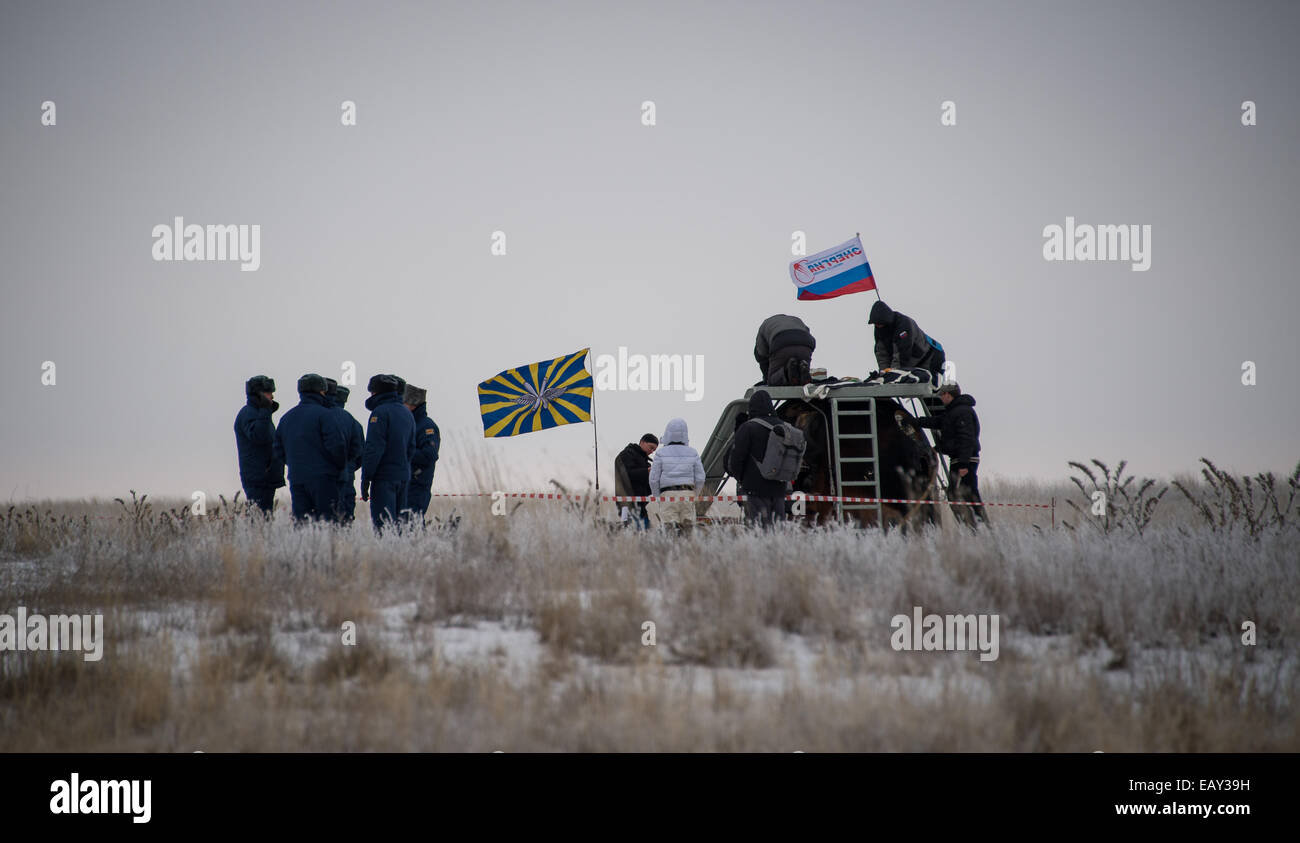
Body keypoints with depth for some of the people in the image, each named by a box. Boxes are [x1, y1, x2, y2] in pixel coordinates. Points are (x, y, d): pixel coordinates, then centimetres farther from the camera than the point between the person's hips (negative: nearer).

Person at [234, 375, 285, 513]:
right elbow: (258, 436, -27)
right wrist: (265, 411, -28)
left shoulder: (258, 413, 22)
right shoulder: (247, 413, -11)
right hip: (257, 479, -10)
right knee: (260, 517, -14)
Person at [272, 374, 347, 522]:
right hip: (323, 478, -6)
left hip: (296, 479, 6)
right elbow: (337, 445, -15)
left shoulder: (286, 418, 13)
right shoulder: (324, 414, -8)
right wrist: (341, 466, 2)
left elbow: (279, 452, 16)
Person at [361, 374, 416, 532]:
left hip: (384, 477, -8)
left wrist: (365, 478, -13)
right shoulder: (407, 413, 16)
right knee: (398, 520, 12)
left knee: (382, 523, -11)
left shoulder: (380, 412, -10)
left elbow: (374, 448, -15)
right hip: (404, 475, 8)